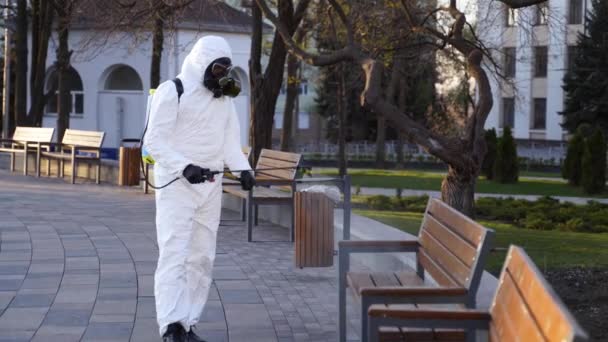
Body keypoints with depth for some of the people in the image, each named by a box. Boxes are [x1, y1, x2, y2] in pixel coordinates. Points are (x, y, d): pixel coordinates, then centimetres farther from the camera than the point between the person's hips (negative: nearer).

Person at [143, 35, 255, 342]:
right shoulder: (172, 92, -8)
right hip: (176, 184, -7)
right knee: (174, 254, -15)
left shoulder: (224, 98, 14)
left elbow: (230, 141, 12)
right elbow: (154, 141, -13)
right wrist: (185, 167, -27)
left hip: (210, 187, 7)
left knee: (202, 258, 7)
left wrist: (243, 168, -8)